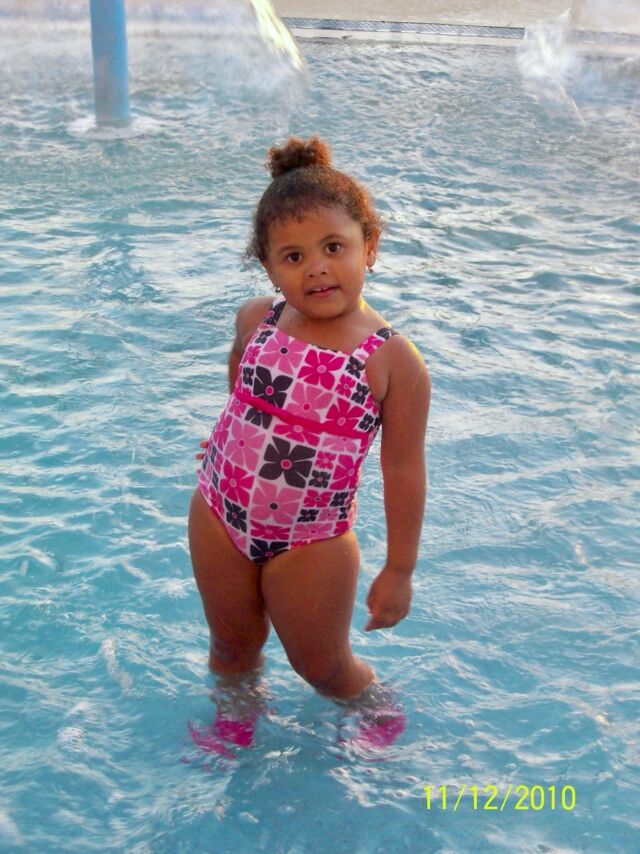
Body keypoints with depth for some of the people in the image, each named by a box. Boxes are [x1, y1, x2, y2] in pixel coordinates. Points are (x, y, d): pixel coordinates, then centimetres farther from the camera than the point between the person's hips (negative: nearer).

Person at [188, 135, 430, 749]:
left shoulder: (395, 362, -19)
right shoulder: (257, 319, -9)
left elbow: (404, 471, -13)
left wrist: (399, 570, -8)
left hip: (311, 541, -3)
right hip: (218, 511, 4)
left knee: (322, 665, 17)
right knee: (232, 645, 25)